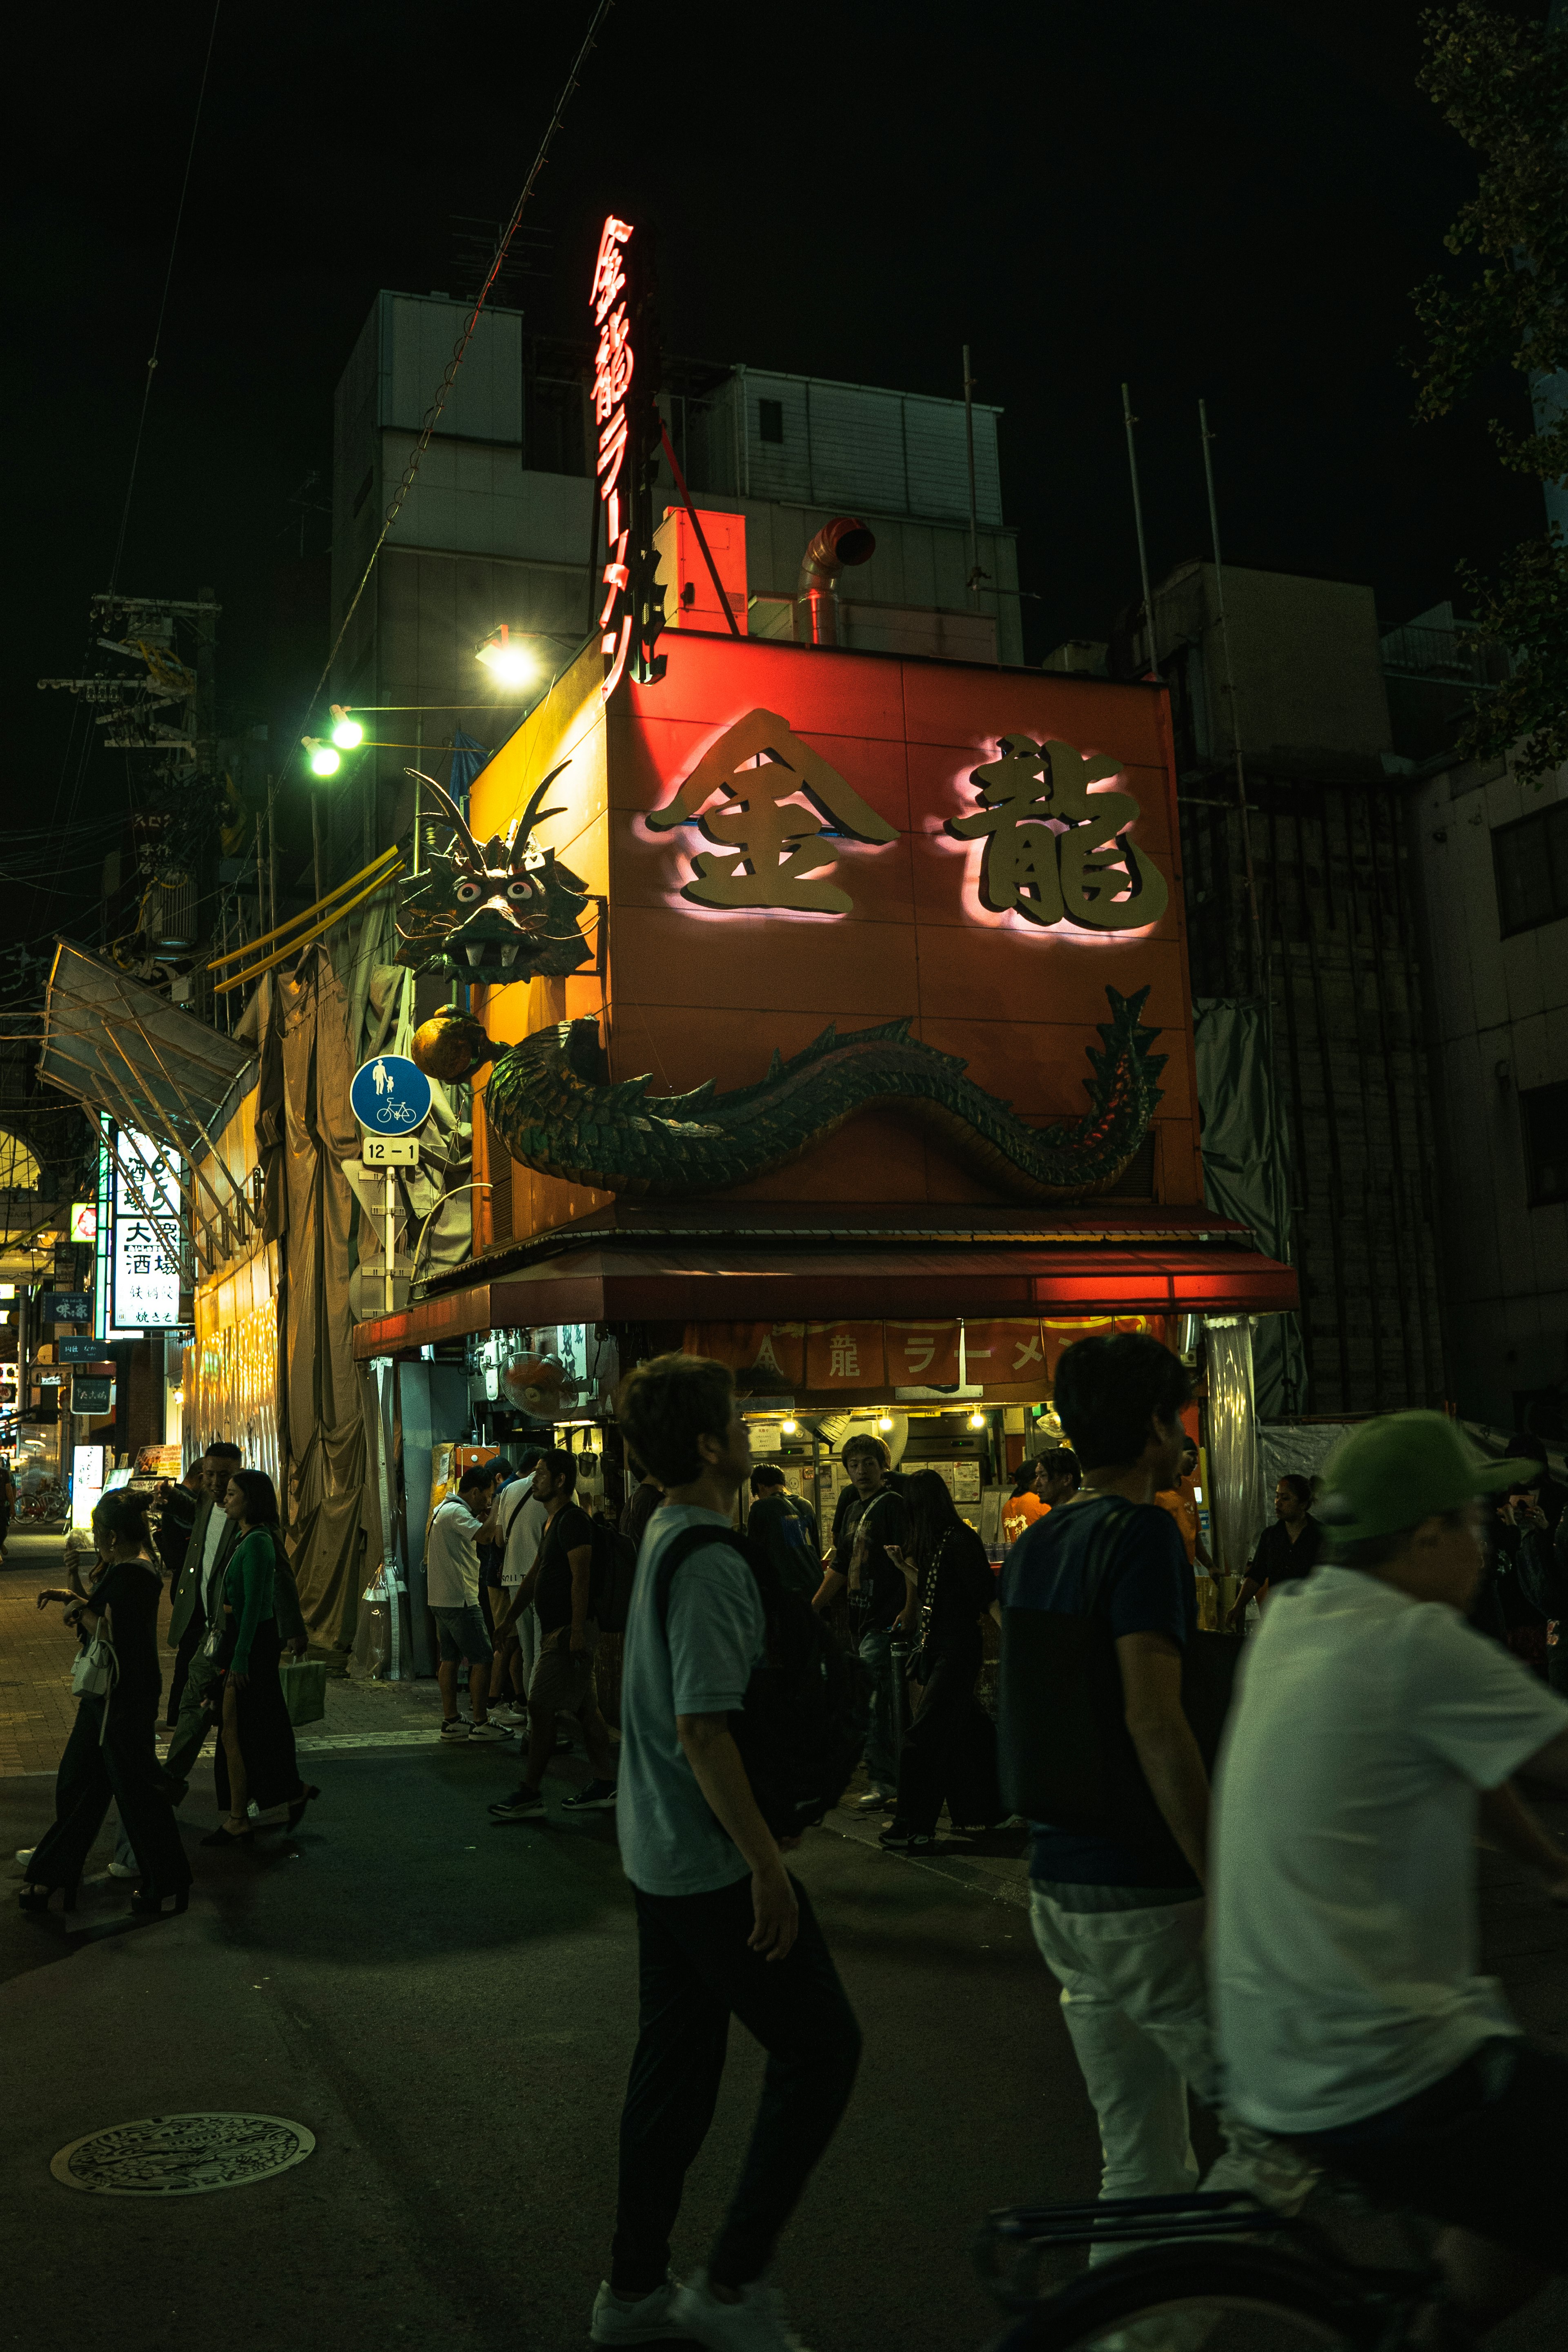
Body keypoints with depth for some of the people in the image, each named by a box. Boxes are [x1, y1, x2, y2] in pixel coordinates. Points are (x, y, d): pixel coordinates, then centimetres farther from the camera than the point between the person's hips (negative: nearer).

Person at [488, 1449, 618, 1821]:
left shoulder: (573, 1520, -14)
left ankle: (530, 1794, -2)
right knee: (583, 1709, 11)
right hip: (556, 1630, 10)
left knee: (541, 1706, -7)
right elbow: (537, 1574, 26)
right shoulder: (552, 1521, 18)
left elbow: (581, 1578, -21)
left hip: (569, 1631, -10)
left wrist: (577, 1631, -24)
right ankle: (604, 1787, 16)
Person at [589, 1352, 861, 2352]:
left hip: (660, 1851, 10)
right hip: (716, 1858, -10)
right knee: (821, 2045, 1)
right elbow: (703, 1730, -26)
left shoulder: (662, 1538, 9)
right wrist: (766, 1864, -22)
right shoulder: (709, 1564, -22)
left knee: (675, 2061, 17)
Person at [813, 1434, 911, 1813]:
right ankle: (895, 1776, 20)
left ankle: (883, 1782, -7)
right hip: (861, 1618, 8)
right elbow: (840, 1567, 24)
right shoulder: (852, 1509, 18)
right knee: (884, 1700, 12)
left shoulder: (893, 1504, -6)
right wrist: (812, 1608, 20)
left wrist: (909, 1608, -22)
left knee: (871, 1700, -11)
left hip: (886, 1618, -8)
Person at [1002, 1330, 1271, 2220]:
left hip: (1059, 1892, 9)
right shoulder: (1142, 1532, -15)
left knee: (1139, 2164, 17)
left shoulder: (1034, 1546, 13)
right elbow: (1154, 1722, -23)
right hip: (1145, 1897, -9)